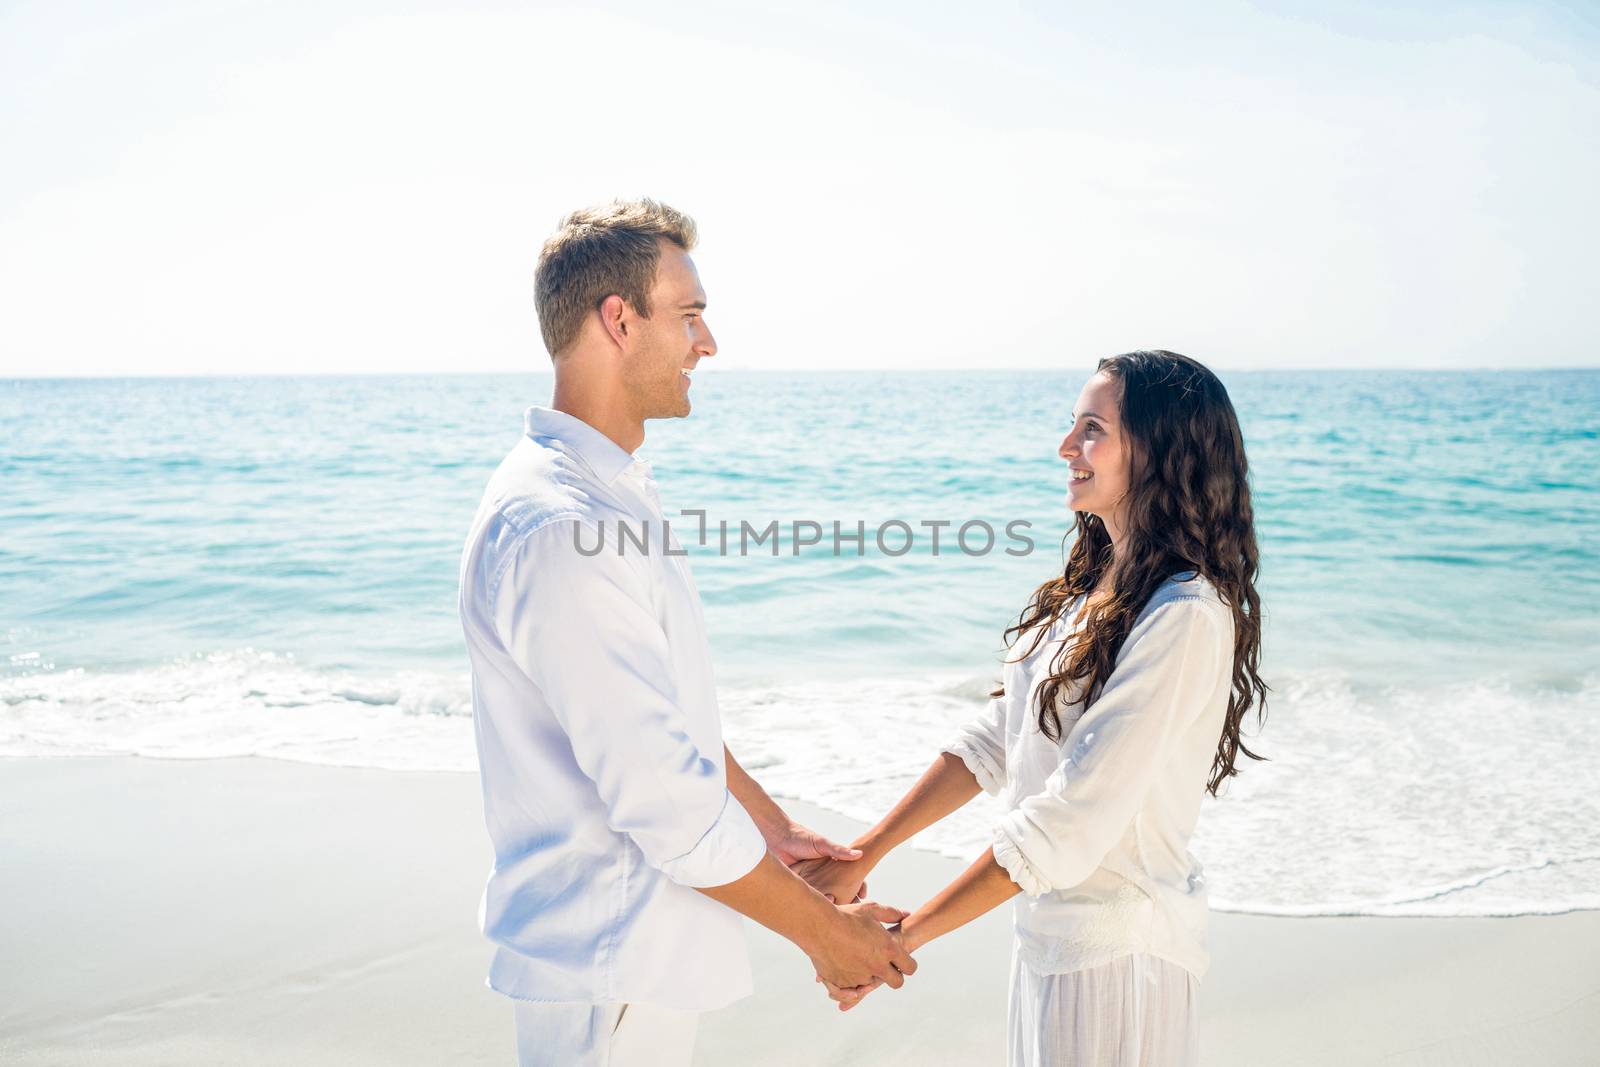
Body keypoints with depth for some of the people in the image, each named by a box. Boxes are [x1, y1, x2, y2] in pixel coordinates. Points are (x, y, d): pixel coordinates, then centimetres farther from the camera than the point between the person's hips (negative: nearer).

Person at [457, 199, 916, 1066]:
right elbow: (662, 799, -25)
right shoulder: (555, 531, -26)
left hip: (642, 945, 9)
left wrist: (774, 830, 16)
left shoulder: (615, 492, 8)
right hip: (606, 963, -9)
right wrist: (823, 931, -15)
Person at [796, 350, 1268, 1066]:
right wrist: (863, 855, -2)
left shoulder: (1187, 618, -23)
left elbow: (1071, 821, -25)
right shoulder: (1090, 585, 4)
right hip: (1048, 926, 8)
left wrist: (901, 939, -21)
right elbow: (993, 739, 5)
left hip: (1117, 946, -7)